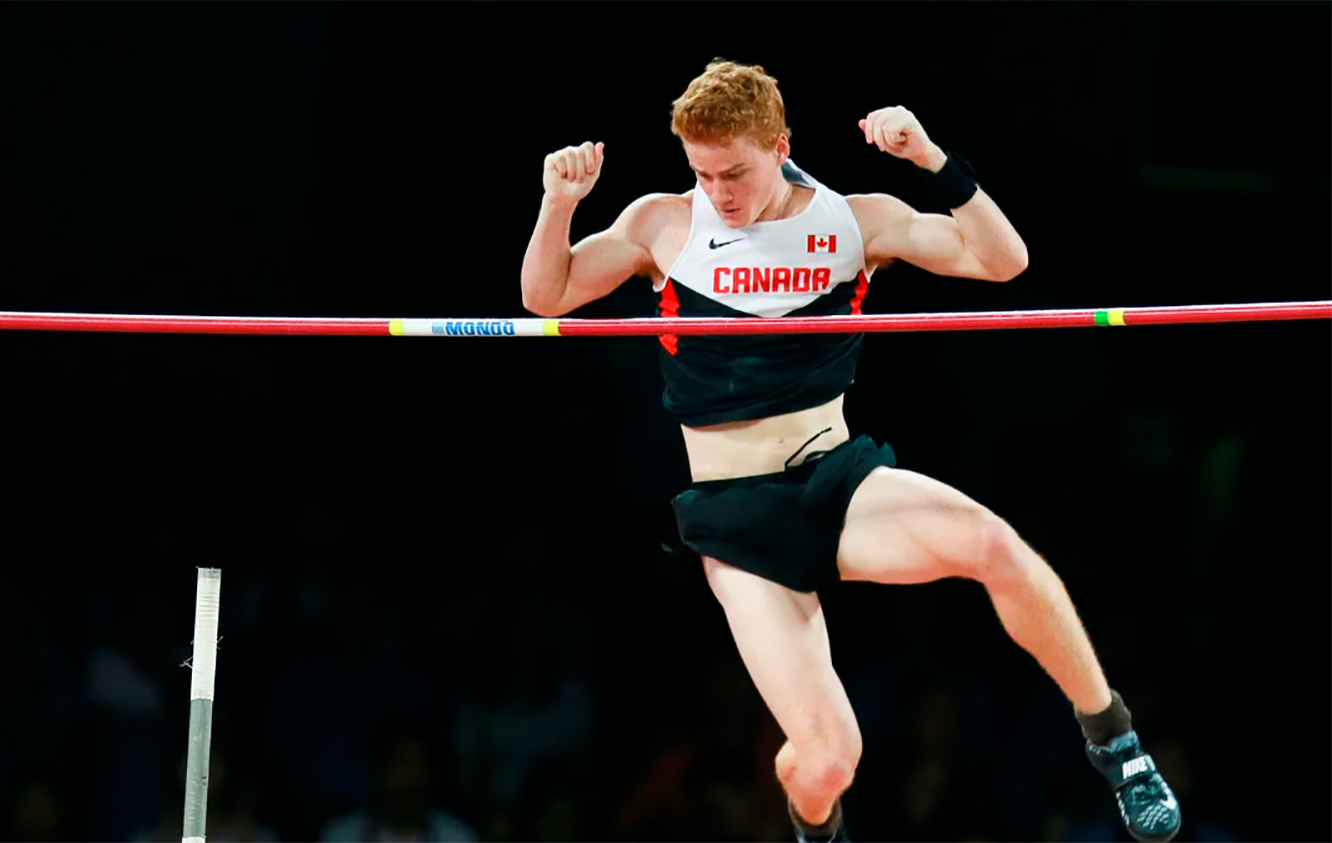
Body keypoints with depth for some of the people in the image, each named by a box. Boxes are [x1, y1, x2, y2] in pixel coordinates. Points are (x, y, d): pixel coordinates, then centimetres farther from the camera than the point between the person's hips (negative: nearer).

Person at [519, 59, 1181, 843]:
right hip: (735, 515, -1)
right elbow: (546, 297, 9)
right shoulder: (663, 226, 1)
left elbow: (1001, 259, -3)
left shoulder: (857, 221, 3)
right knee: (826, 762, -18)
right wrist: (560, 203, -9)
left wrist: (935, 161, -16)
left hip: (842, 480, 1)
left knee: (993, 544, -34)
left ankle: (1110, 733, -10)